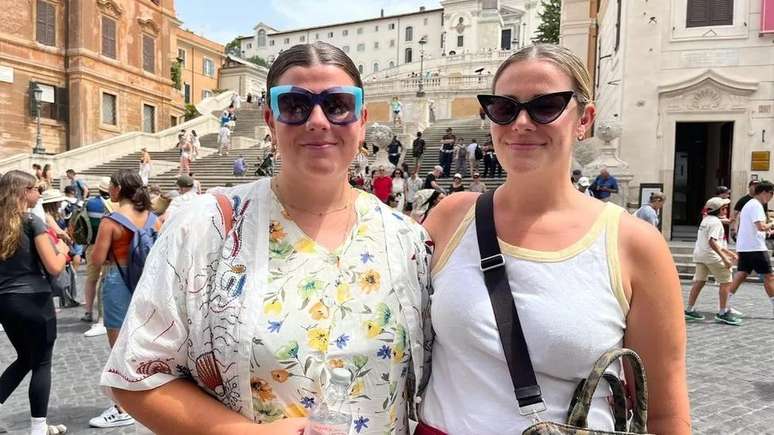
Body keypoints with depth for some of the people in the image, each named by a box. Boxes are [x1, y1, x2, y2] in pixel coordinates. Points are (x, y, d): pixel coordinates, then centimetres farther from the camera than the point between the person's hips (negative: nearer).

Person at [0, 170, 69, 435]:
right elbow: (55, 268, -15)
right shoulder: (32, 222, -12)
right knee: (42, 363, 5)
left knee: (24, 358, 23)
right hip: (33, 300, -7)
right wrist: (62, 249, 3)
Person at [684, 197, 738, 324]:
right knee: (726, 282, 1)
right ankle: (723, 313, 2)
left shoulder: (705, 220, 17)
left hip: (699, 254, 9)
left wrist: (730, 253, 25)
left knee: (699, 282, 10)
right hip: (712, 256, -9)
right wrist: (724, 258, -26)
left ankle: (689, 310, 10)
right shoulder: (716, 222, -12)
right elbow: (712, 242, -24)